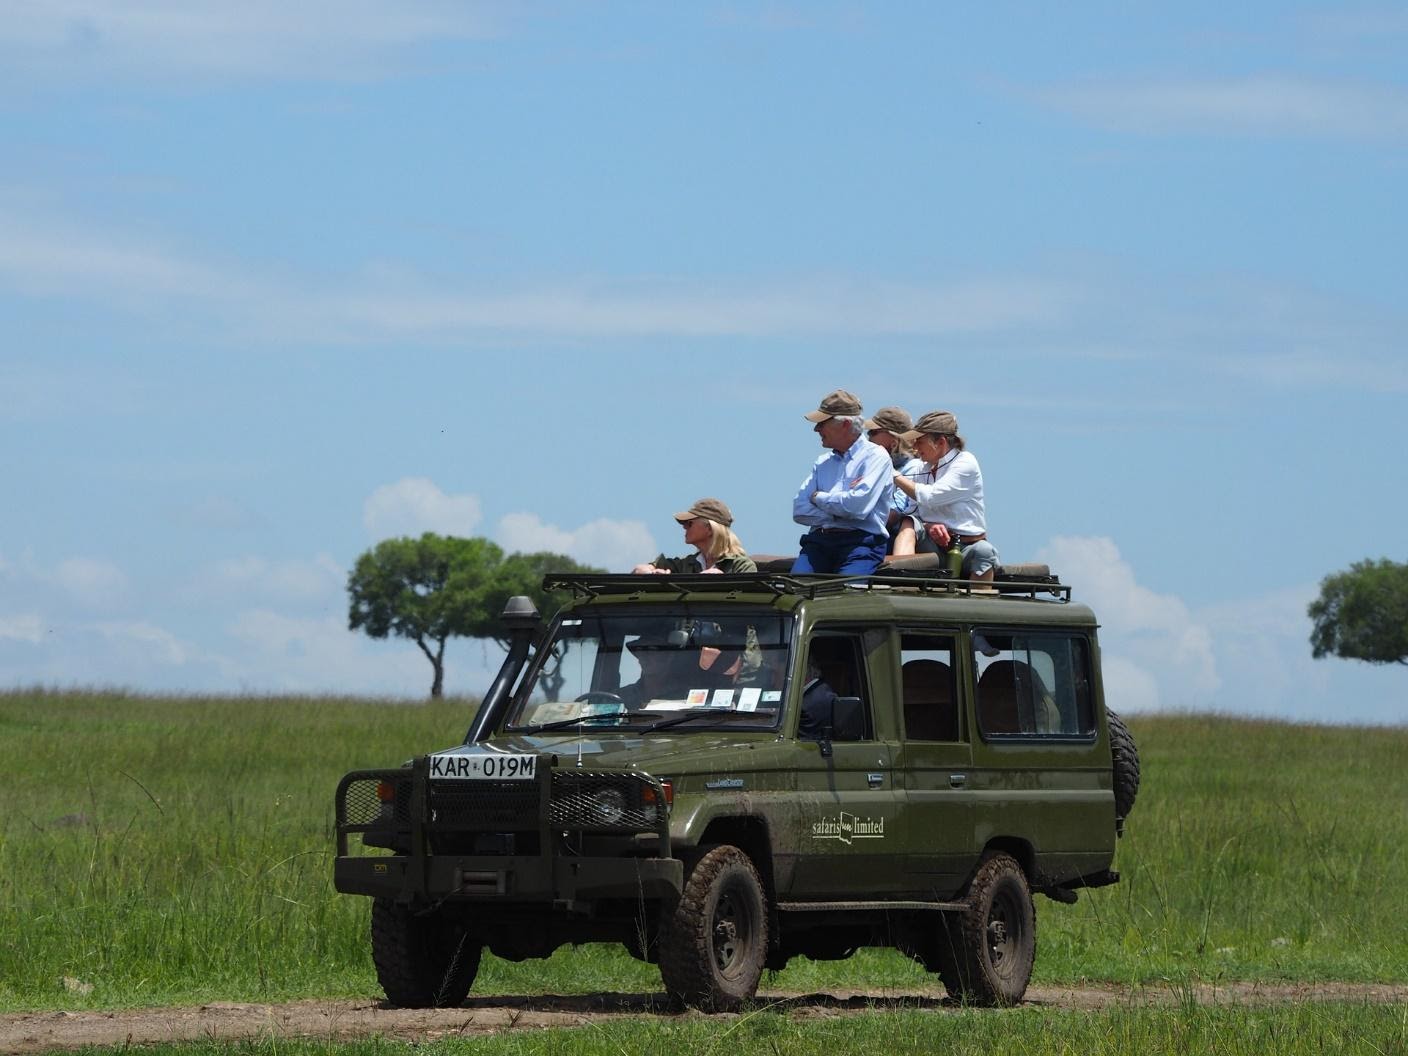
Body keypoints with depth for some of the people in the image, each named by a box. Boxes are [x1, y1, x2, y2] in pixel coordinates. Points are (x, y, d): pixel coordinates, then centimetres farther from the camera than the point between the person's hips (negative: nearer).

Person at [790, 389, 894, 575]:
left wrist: (819, 497, 4)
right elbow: (799, 511, 11)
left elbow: (859, 505, -12)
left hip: (861, 541, -5)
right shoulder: (823, 462, 22)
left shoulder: (875, 456, 3)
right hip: (819, 540, 5)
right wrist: (836, 514, -5)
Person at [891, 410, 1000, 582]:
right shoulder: (924, 469, 15)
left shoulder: (966, 463, -4)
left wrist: (895, 476, -10)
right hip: (934, 546, 4)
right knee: (909, 524, -24)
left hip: (965, 547, -4)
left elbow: (930, 497, -18)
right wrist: (928, 526, -16)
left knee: (983, 551, -36)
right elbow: (915, 513, 7)